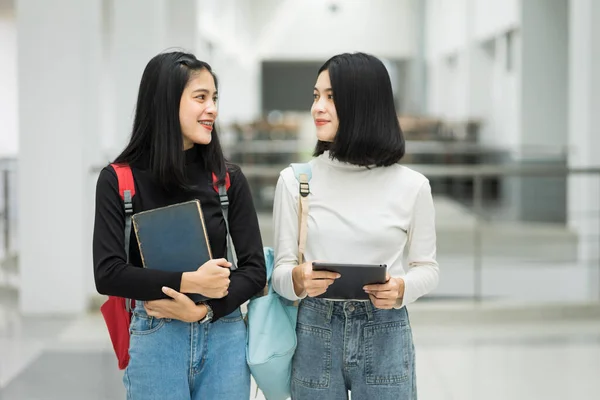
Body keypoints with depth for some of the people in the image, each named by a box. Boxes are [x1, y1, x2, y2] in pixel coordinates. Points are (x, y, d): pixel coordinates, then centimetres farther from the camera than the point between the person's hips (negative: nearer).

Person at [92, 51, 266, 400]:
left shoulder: (229, 179, 1)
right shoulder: (118, 181, -4)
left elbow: (255, 269, 0)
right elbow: (108, 274, -9)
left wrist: (203, 309, -14)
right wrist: (189, 281, -17)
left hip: (224, 337, 2)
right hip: (155, 341, -2)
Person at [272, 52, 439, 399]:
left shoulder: (411, 186, -4)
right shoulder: (295, 180, -2)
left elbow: (427, 266, 5)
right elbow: (280, 268, 0)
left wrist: (401, 289, -15)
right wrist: (297, 278, -21)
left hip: (386, 336, 0)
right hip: (315, 335, 1)